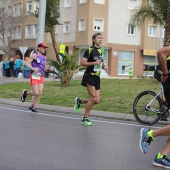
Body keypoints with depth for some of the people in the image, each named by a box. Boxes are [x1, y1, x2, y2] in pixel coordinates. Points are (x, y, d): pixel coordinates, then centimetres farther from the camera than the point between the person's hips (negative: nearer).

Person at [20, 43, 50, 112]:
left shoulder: (44, 57, 16)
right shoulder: (34, 55, -3)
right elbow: (27, 63, -7)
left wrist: (47, 69, -2)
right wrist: (33, 68, -22)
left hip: (41, 77, 6)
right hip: (34, 76, -6)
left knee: (40, 93, -4)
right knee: (36, 93, -13)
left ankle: (32, 107, 9)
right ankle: (26, 93, 17)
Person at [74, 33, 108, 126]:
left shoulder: (102, 50, 14)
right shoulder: (90, 50, -8)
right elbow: (82, 63, -13)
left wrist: (104, 66, 7)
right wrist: (94, 63, -22)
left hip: (97, 77, 7)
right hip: (89, 76, -7)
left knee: (97, 101, 0)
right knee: (93, 98, -15)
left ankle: (80, 101, 24)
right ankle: (85, 119, -2)